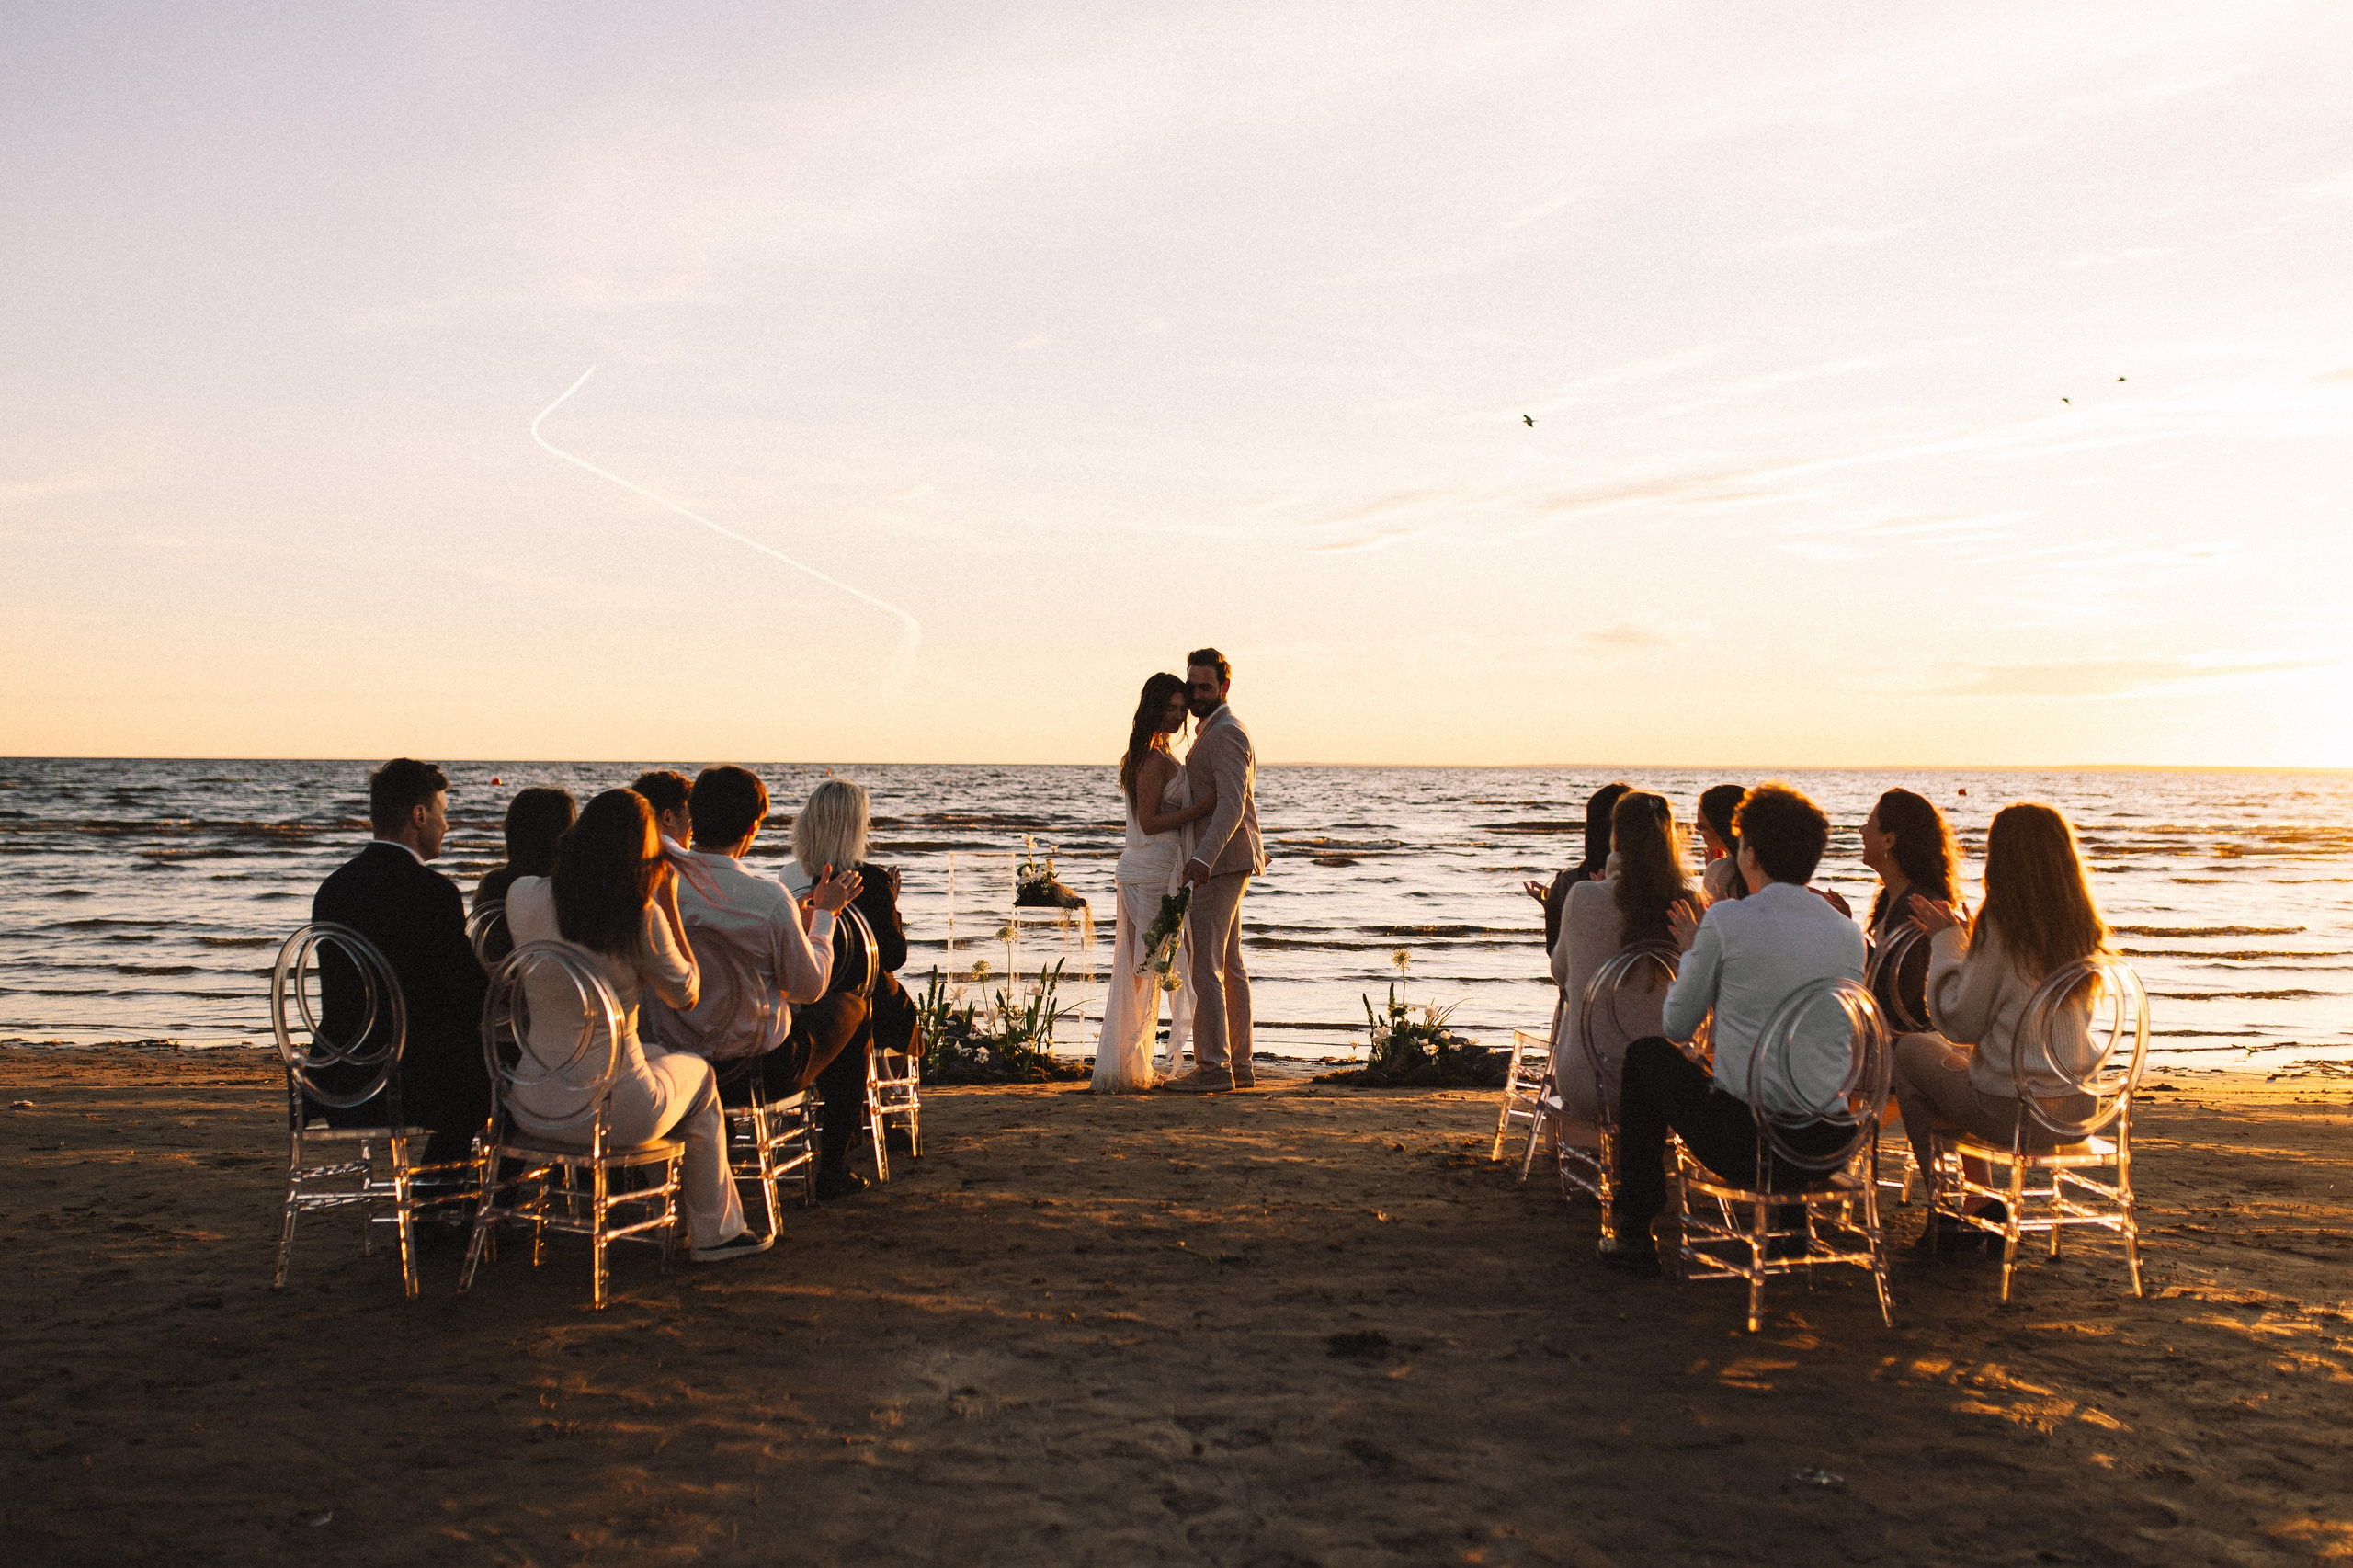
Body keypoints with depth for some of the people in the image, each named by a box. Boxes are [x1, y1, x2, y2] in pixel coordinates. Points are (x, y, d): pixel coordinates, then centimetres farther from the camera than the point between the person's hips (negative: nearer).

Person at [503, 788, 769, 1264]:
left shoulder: (522, 896, -6)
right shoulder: (642, 918, -18)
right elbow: (686, 993, -1)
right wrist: (669, 903, -2)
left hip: (528, 1105, 5)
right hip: (612, 1112, -5)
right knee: (698, 1073, 29)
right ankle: (715, 1232, 38)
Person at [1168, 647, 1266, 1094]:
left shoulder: (1226, 733, -13)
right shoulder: (1213, 733, 20)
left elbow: (1232, 804, -25)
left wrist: (1203, 857, -36)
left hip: (1219, 863, -11)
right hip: (1220, 865, 11)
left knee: (1204, 966, -11)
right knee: (1229, 967, 10)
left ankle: (1212, 1067, -10)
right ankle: (1238, 1064, 14)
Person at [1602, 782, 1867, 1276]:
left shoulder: (1726, 920, -11)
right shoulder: (1849, 931, 4)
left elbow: (1676, 1026, 2)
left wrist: (1690, 953, 20)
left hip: (1747, 1144, -5)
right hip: (1831, 1147, 5)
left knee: (1646, 1055, 21)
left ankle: (1635, 1235, 24)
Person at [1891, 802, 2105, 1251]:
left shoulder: (2001, 924, -18)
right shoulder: (2082, 927, 1)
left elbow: (1959, 1023, -13)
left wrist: (1947, 941, -2)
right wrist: (1962, 933, 21)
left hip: (2016, 1112, -7)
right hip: (2079, 1109, 7)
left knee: (1910, 1050, 17)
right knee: (1961, 1058, 30)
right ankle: (1977, 1202, 32)